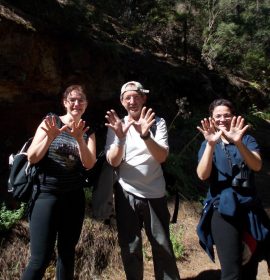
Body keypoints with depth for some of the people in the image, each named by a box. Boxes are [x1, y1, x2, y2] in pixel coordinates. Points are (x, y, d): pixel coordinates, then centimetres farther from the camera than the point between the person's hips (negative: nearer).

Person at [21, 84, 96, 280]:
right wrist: (50, 137, -22)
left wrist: (79, 139, -21)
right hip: (47, 194, -3)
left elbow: (89, 164, -6)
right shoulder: (50, 122, 0)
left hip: (74, 198, 4)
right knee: (41, 258, -6)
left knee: (67, 252, 12)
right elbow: (32, 158, -6)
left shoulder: (88, 132, 7)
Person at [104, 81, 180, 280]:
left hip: (155, 194, 0)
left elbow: (162, 157, -15)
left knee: (163, 246, 11)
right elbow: (113, 162, -10)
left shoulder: (157, 122, -2)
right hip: (127, 194, 1)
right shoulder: (116, 125, 0)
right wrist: (121, 137, -27)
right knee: (130, 248, 11)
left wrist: (145, 135, -32)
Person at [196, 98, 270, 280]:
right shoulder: (208, 145, 4)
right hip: (222, 210, -2)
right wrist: (211, 144, -27)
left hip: (250, 208, 2)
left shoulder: (247, 139, 6)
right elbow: (202, 175, -13)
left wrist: (238, 143, -32)